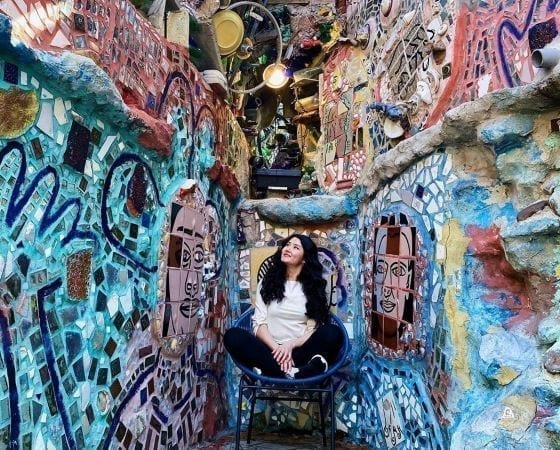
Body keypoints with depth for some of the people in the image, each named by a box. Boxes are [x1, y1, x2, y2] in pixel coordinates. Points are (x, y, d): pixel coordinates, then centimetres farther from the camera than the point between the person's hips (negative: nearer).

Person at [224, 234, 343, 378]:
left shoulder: (314, 286, 10)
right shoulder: (267, 282, 12)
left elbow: (314, 329, 0)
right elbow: (259, 323, 2)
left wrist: (290, 346, -18)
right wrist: (276, 348, -16)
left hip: (300, 350, 0)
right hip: (271, 350, 1)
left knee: (333, 333, -28)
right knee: (232, 336, -27)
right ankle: (291, 372, -39)